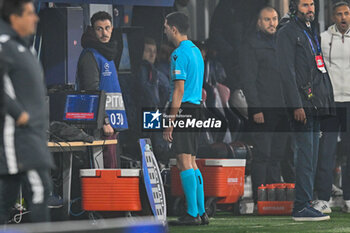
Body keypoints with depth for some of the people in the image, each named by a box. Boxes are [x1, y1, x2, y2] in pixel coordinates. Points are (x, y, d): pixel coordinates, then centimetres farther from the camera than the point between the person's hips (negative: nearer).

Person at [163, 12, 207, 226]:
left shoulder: (180, 54, -13)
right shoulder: (196, 51, 17)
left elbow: (179, 91, -17)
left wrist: (169, 123, -17)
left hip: (183, 110, -9)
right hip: (196, 108, 9)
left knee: (184, 163, -8)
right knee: (192, 163, 12)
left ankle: (192, 214, -10)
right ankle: (201, 212, 11)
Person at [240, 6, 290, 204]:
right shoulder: (251, 45, -1)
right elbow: (248, 80, -7)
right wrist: (256, 109, -15)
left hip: (282, 108, 6)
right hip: (263, 110, -6)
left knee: (277, 154, 7)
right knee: (262, 154, -8)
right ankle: (259, 196, -6)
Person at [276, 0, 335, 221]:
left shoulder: (313, 31, 20)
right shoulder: (287, 33, -6)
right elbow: (287, 71, -12)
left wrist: (326, 101, 18)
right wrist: (296, 105, -19)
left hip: (316, 103, 9)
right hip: (303, 101, -9)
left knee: (311, 155, 8)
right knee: (306, 153, -12)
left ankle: (304, 204, 10)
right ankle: (302, 207, -12)